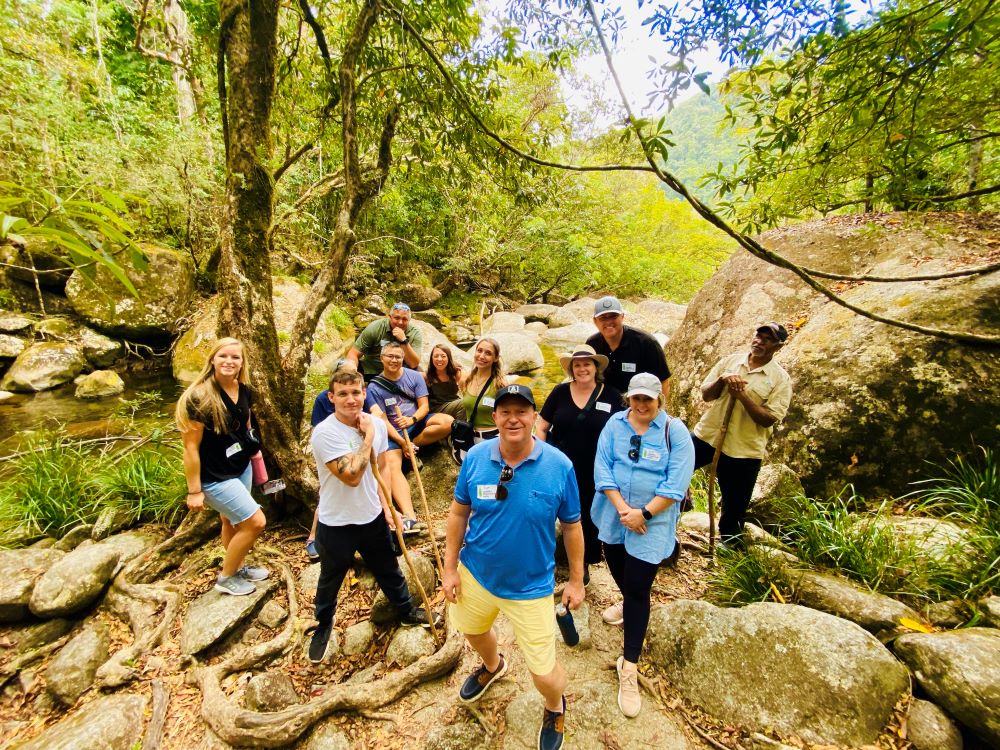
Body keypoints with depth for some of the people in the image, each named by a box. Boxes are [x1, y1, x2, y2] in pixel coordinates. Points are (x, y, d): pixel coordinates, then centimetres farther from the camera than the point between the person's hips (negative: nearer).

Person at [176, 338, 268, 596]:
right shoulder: (199, 397, -25)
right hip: (215, 477, -7)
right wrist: (194, 491, -17)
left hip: (241, 468, 7)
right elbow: (190, 447, -21)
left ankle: (238, 567, 44)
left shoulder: (244, 390, -4)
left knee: (232, 520, 23)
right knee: (255, 522, -4)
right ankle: (226, 578, 19)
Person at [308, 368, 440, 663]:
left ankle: (407, 611, 49)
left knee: (389, 570, 24)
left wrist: (386, 504, 3)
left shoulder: (377, 424, -7)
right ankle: (322, 628, 48)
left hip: (373, 517, 4)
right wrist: (368, 437, -26)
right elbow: (352, 476, -31)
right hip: (336, 524, -4)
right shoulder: (325, 433, -25)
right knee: (330, 582, 21)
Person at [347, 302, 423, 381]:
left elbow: (414, 364, -19)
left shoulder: (415, 333, -11)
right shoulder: (375, 328, -13)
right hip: (369, 370, 0)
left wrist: (404, 341, -30)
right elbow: (354, 354, -10)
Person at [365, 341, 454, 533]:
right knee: (392, 466, -27)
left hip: (417, 422, 2)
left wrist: (411, 419, -24)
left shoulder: (414, 376, 1)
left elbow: (424, 406, -2)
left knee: (447, 422, -26)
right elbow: (381, 420, -8)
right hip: (393, 431, -2)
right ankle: (409, 516, -39)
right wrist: (401, 442, -20)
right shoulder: (374, 387, -3)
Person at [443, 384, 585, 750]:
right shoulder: (475, 457, -15)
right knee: (473, 631, 29)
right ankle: (492, 666, 66)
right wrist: (450, 567, 0)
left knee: (544, 676, 4)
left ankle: (555, 707, 44)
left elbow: (572, 527, -7)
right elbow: (458, 513, -3)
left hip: (531, 586, -3)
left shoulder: (559, 466, -20)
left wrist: (576, 580, 0)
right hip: (476, 573, 3)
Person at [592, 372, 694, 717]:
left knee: (638, 589, -1)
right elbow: (602, 468, -9)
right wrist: (621, 508, -18)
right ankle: (629, 603, 58)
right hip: (614, 516, 4)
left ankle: (629, 666, 15)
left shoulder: (675, 431, -12)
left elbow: (676, 483, -16)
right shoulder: (615, 424, -5)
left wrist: (644, 513, -20)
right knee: (617, 566, 24)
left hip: (652, 523, -3)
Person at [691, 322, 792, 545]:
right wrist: (721, 380, -18)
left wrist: (742, 395, -23)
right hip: (707, 435, 3)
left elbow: (768, 419, -14)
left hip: (744, 450, -2)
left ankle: (728, 544, 35)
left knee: (735, 507, 12)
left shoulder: (781, 379, -7)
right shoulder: (730, 360, 2)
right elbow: (705, 394, 1)